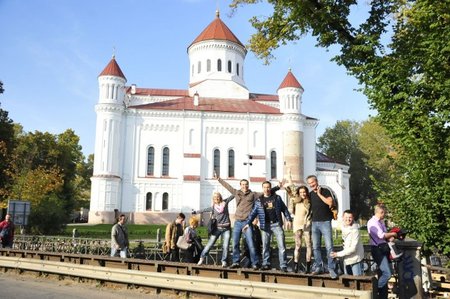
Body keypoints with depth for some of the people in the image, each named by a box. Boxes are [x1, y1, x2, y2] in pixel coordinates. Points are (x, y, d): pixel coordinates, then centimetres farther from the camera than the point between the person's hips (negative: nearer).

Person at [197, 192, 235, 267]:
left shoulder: (225, 202, 5)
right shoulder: (213, 207, 8)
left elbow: (233, 196, 6)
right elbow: (205, 209, 17)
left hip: (226, 228, -1)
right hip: (217, 228, 1)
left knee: (225, 246, -4)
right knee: (210, 244, 1)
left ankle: (224, 261, 5)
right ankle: (202, 258, 11)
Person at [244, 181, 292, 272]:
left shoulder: (277, 198, 8)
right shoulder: (259, 201, 7)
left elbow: (284, 209, 11)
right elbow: (253, 213, 4)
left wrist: (289, 219, 3)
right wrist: (248, 223, -5)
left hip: (277, 224, -1)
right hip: (265, 226, 1)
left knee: (281, 246, -4)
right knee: (265, 246, 6)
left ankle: (283, 266, 0)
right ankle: (266, 264, 19)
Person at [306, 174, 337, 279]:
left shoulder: (325, 191, 0)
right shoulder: (310, 194, 12)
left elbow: (330, 202, -16)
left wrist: (319, 194, -11)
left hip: (325, 222, -5)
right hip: (314, 223, 5)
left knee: (329, 246, -7)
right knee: (316, 247, 6)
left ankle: (331, 269, -3)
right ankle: (318, 267, 15)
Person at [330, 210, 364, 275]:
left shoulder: (355, 231, -21)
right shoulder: (343, 227, 0)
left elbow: (353, 248, -22)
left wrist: (338, 254, -20)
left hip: (355, 259, -7)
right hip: (346, 259, 7)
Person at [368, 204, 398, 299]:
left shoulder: (381, 222, 16)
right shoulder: (372, 222, -14)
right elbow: (381, 235, -21)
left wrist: (391, 236, -1)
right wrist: (393, 234, -7)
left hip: (383, 249, 9)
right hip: (377, 249, -9)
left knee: (383, 274, 13)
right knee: (387, 273, -16)